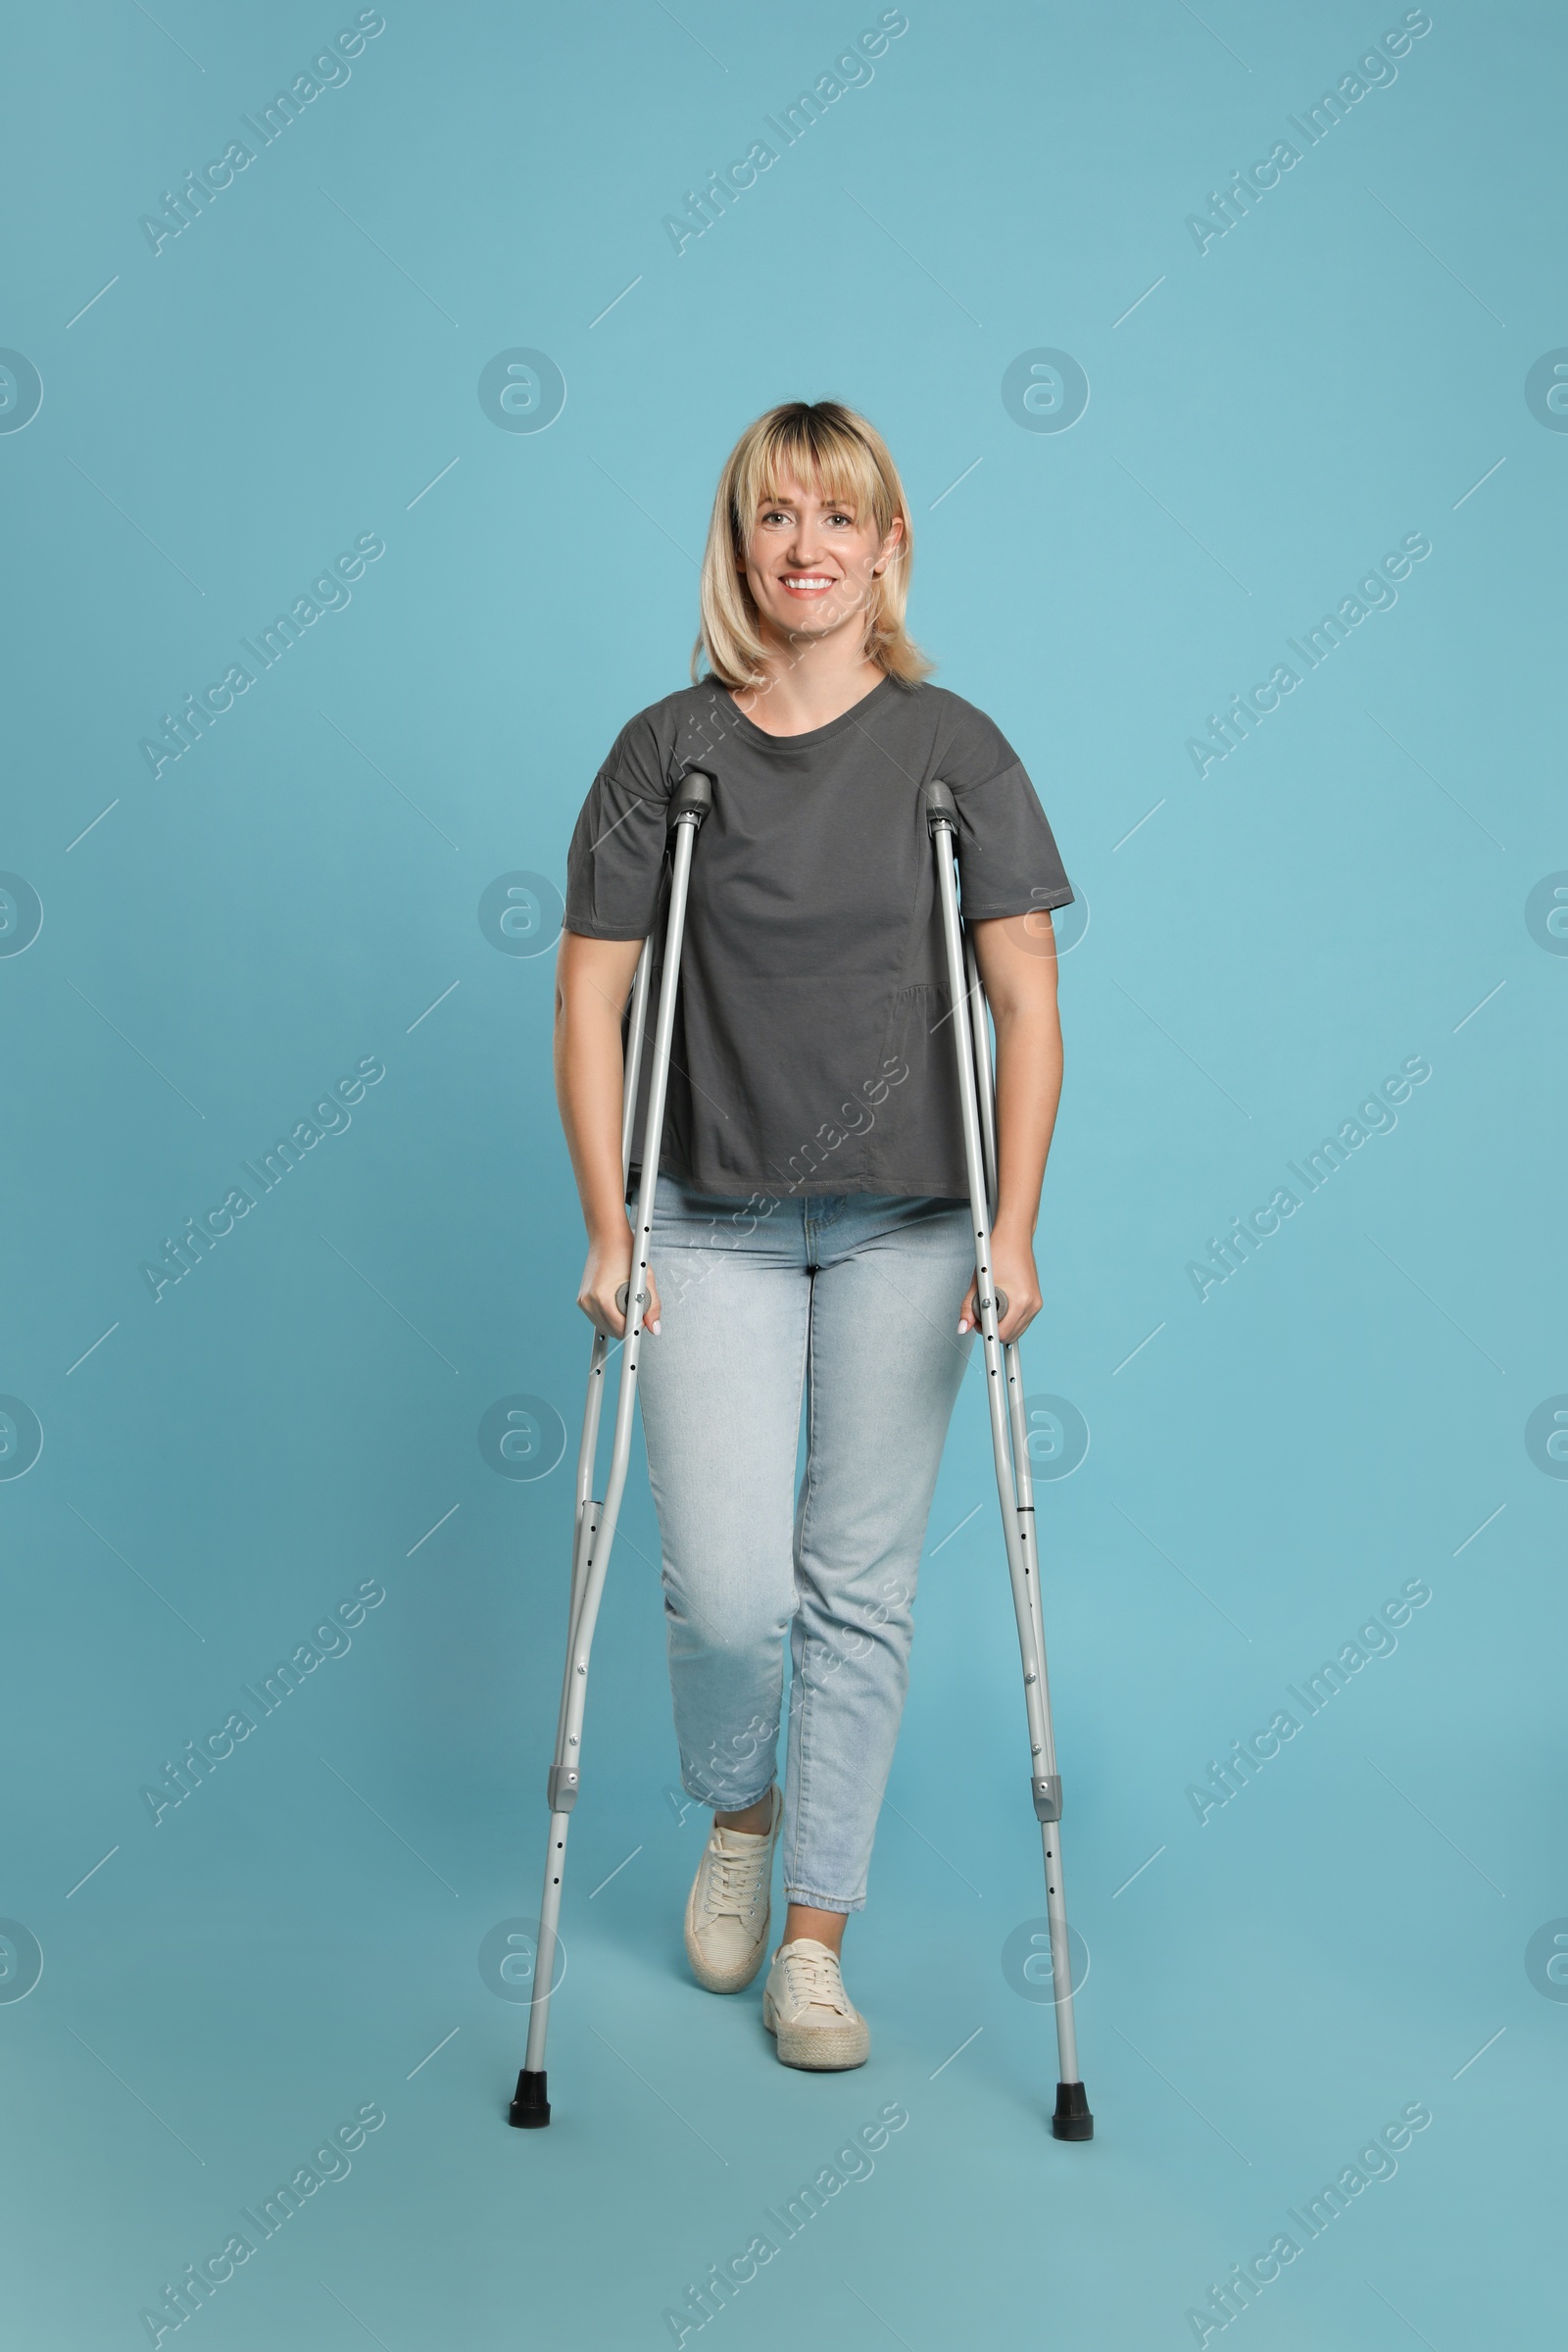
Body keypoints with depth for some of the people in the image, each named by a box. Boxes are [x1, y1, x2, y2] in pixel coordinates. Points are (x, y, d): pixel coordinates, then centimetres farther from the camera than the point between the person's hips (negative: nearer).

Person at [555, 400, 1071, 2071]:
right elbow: (590, 999, 0)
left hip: (904, 1226, 1)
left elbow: (1027, 1002, -1)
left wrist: (1013, 1230, -9)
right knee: (728, 1589, -6)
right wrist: (608, 1231, -7)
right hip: (714, 1222, 0)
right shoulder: (666, 751, 1)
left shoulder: (955, 750, 1)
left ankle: (815, 1938, 19)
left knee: (860, 1586, 4)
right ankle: (734, 1818, 28)